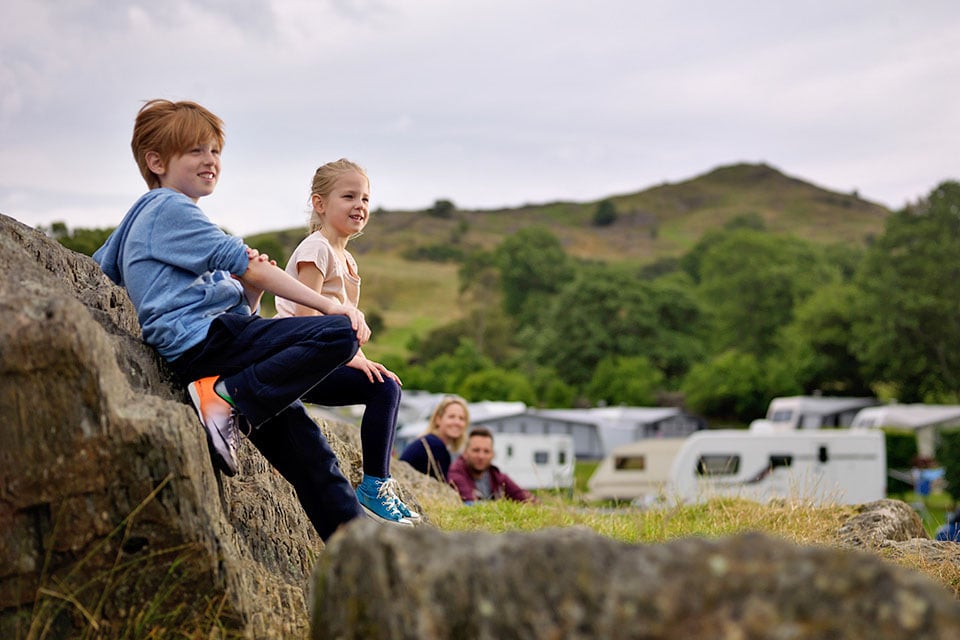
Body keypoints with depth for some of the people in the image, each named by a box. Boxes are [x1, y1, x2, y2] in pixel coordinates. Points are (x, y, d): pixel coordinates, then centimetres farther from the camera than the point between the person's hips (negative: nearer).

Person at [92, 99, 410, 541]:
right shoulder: (169, 207, 0)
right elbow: (242, 264, -8)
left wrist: (251, 293, 5)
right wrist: (331, 306, -10)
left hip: (198, 356, 10)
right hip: (202, 337, -10)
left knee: (297, 436, 7)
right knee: (338, 335, -21)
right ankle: (228, 399, -19)